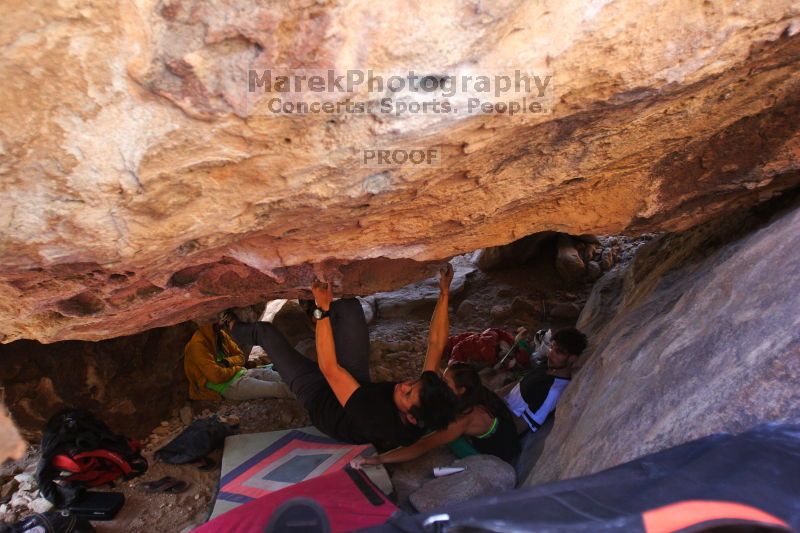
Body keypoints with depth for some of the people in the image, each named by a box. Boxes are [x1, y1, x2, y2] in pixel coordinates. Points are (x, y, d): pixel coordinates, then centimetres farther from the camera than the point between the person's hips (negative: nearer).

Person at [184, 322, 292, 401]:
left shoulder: (221, 334, 8)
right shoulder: (198, 344, -18)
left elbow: (240, 357, 15)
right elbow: (217, 376, -23)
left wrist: (227, 362, -7)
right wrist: (236, 368, -6)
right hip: (227, 386, -8)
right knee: (278, 388, -23)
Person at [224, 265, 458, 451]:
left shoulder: (378, 422, -46)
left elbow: (329, 369, -44)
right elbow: (436, 344, -21)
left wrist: (323, 309, -42)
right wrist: (444, 293, -23)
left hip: (319, 397, -5)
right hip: (359, 383, 5)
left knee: (265, 331, 5)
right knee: (350, 307, -9)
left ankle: (232, 328, 43)